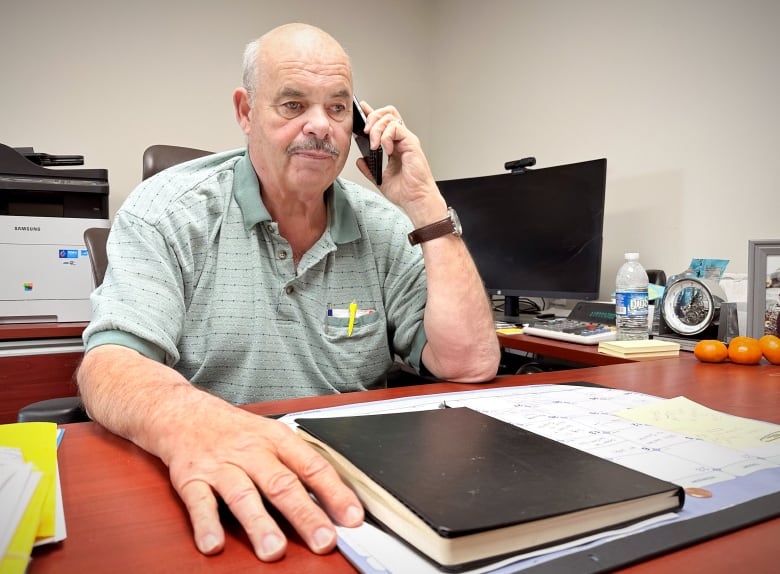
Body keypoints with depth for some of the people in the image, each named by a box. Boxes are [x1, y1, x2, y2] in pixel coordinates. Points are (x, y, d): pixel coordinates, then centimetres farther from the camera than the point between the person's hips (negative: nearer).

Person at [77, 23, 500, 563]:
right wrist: (189, 422, -39)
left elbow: (470, 365, -6)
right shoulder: (167, 212, -5)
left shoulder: (383, 227, 2)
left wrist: (426, 205, -9)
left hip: (350, 498, 2)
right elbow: (110, 363, -16)